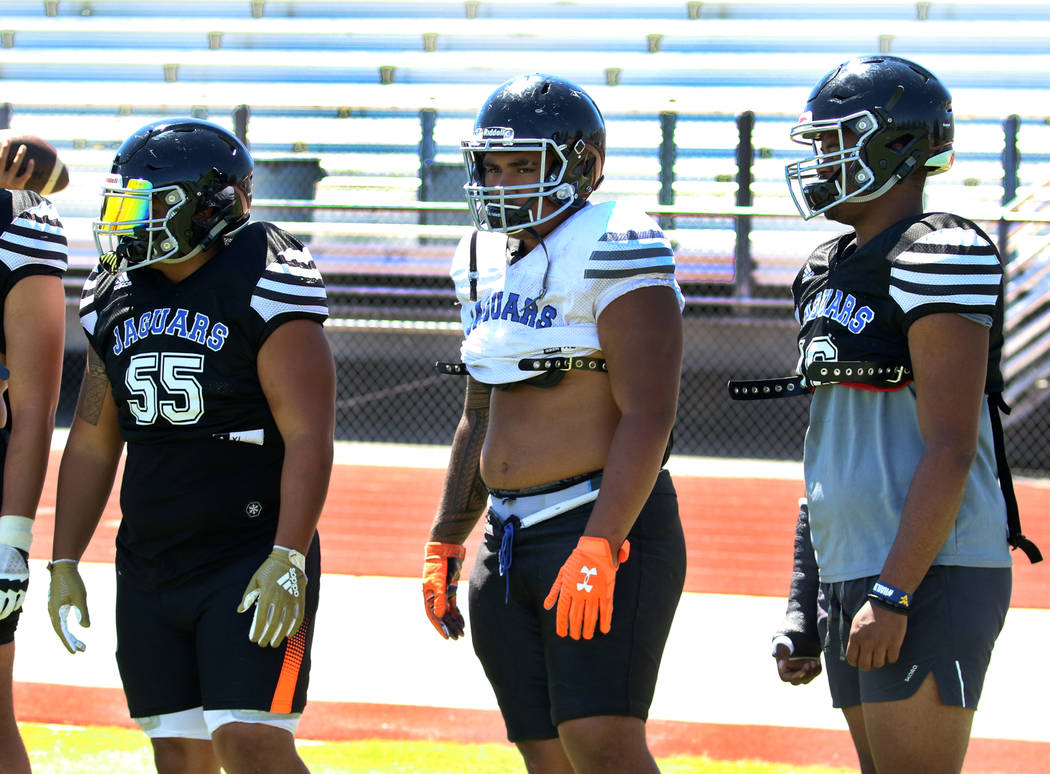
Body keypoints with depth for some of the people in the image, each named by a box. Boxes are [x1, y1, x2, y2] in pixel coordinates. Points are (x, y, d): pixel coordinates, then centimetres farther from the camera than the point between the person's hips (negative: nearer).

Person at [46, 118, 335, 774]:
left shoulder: (263, 289, -10)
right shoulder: (116, 300, 11)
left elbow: (309, 437, -15)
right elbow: (91, 444, 18)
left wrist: (288, 560, -21)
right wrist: (64, 562, 14)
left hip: (252, 563, -7)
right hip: (148, 567, 7)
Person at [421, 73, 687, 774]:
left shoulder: (613, 254, -11)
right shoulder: (488, 262, 16)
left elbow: (647, 416, -19)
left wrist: (599, 546, -26)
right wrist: (447, 543, 23)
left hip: (605, 530, -8)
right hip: (510, 541, 8)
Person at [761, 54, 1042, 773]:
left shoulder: (939, 256, -11)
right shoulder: (830, 274, 17)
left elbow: (950, 449, -18)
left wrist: (892, 594, -22)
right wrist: (803, 610, 20)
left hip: (926, 579, -9)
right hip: (850, 578, 9)